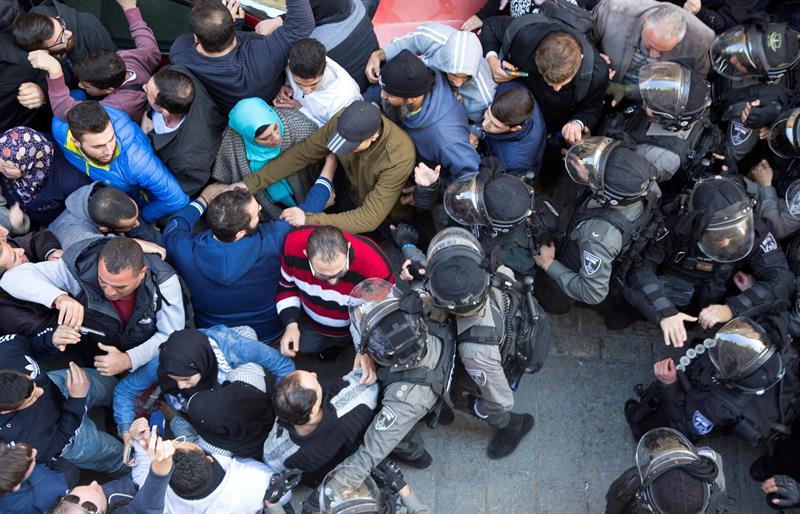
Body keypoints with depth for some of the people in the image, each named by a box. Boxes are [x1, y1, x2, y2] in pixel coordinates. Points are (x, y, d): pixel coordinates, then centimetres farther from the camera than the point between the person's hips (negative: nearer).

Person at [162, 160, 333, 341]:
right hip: (269, 333, -1)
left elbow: (173, 227, -4)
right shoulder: (271, 240, -37)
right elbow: (307, 212, -18)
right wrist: (329, 168, -4)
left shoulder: (182, 249, -31)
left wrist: (203, 199, 8)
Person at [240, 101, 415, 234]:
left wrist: (308, 220, -32)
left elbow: (370, 219, -34)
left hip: (387, 220, -4)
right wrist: (250, 183, -14)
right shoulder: (343, 122, -24)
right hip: (352, 203, 4)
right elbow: (301, 154, -11)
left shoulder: (399, 158, -38)